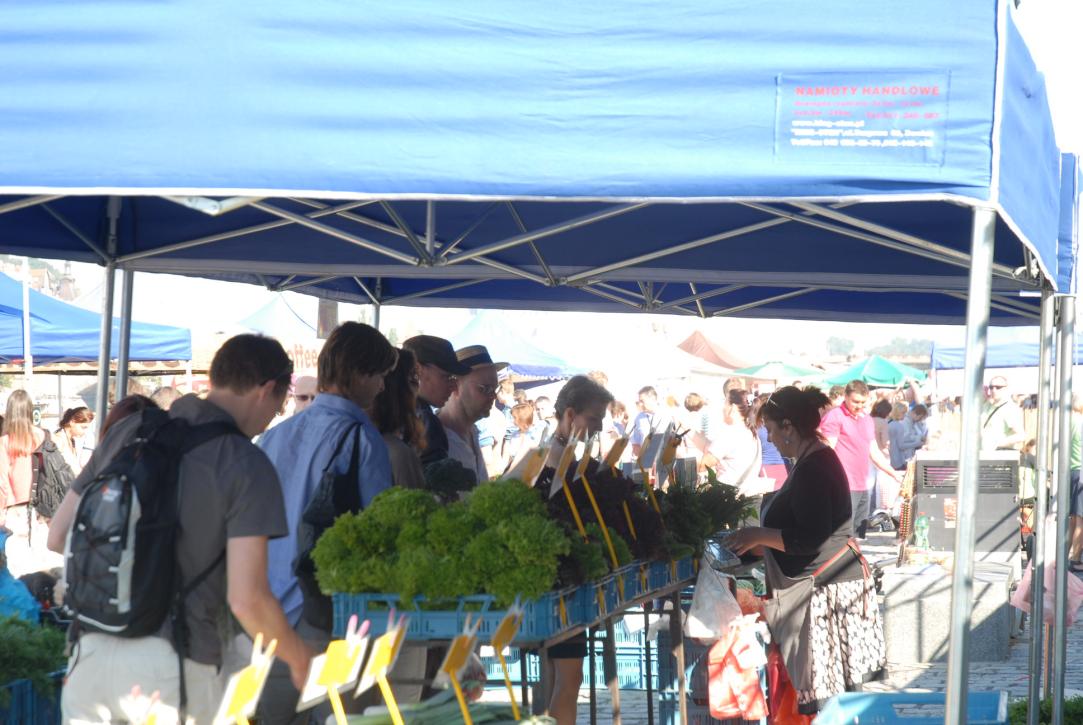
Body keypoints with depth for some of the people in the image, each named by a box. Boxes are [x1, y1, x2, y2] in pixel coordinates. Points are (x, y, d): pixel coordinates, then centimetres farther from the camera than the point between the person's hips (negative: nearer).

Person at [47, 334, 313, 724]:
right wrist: (299, 660, 3)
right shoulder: (247, 465, -8)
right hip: (172, 667, -5)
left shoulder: (128, 429, 9)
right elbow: (247, 599, -14)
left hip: (91, 649, 5)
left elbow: (58, 537, 13)